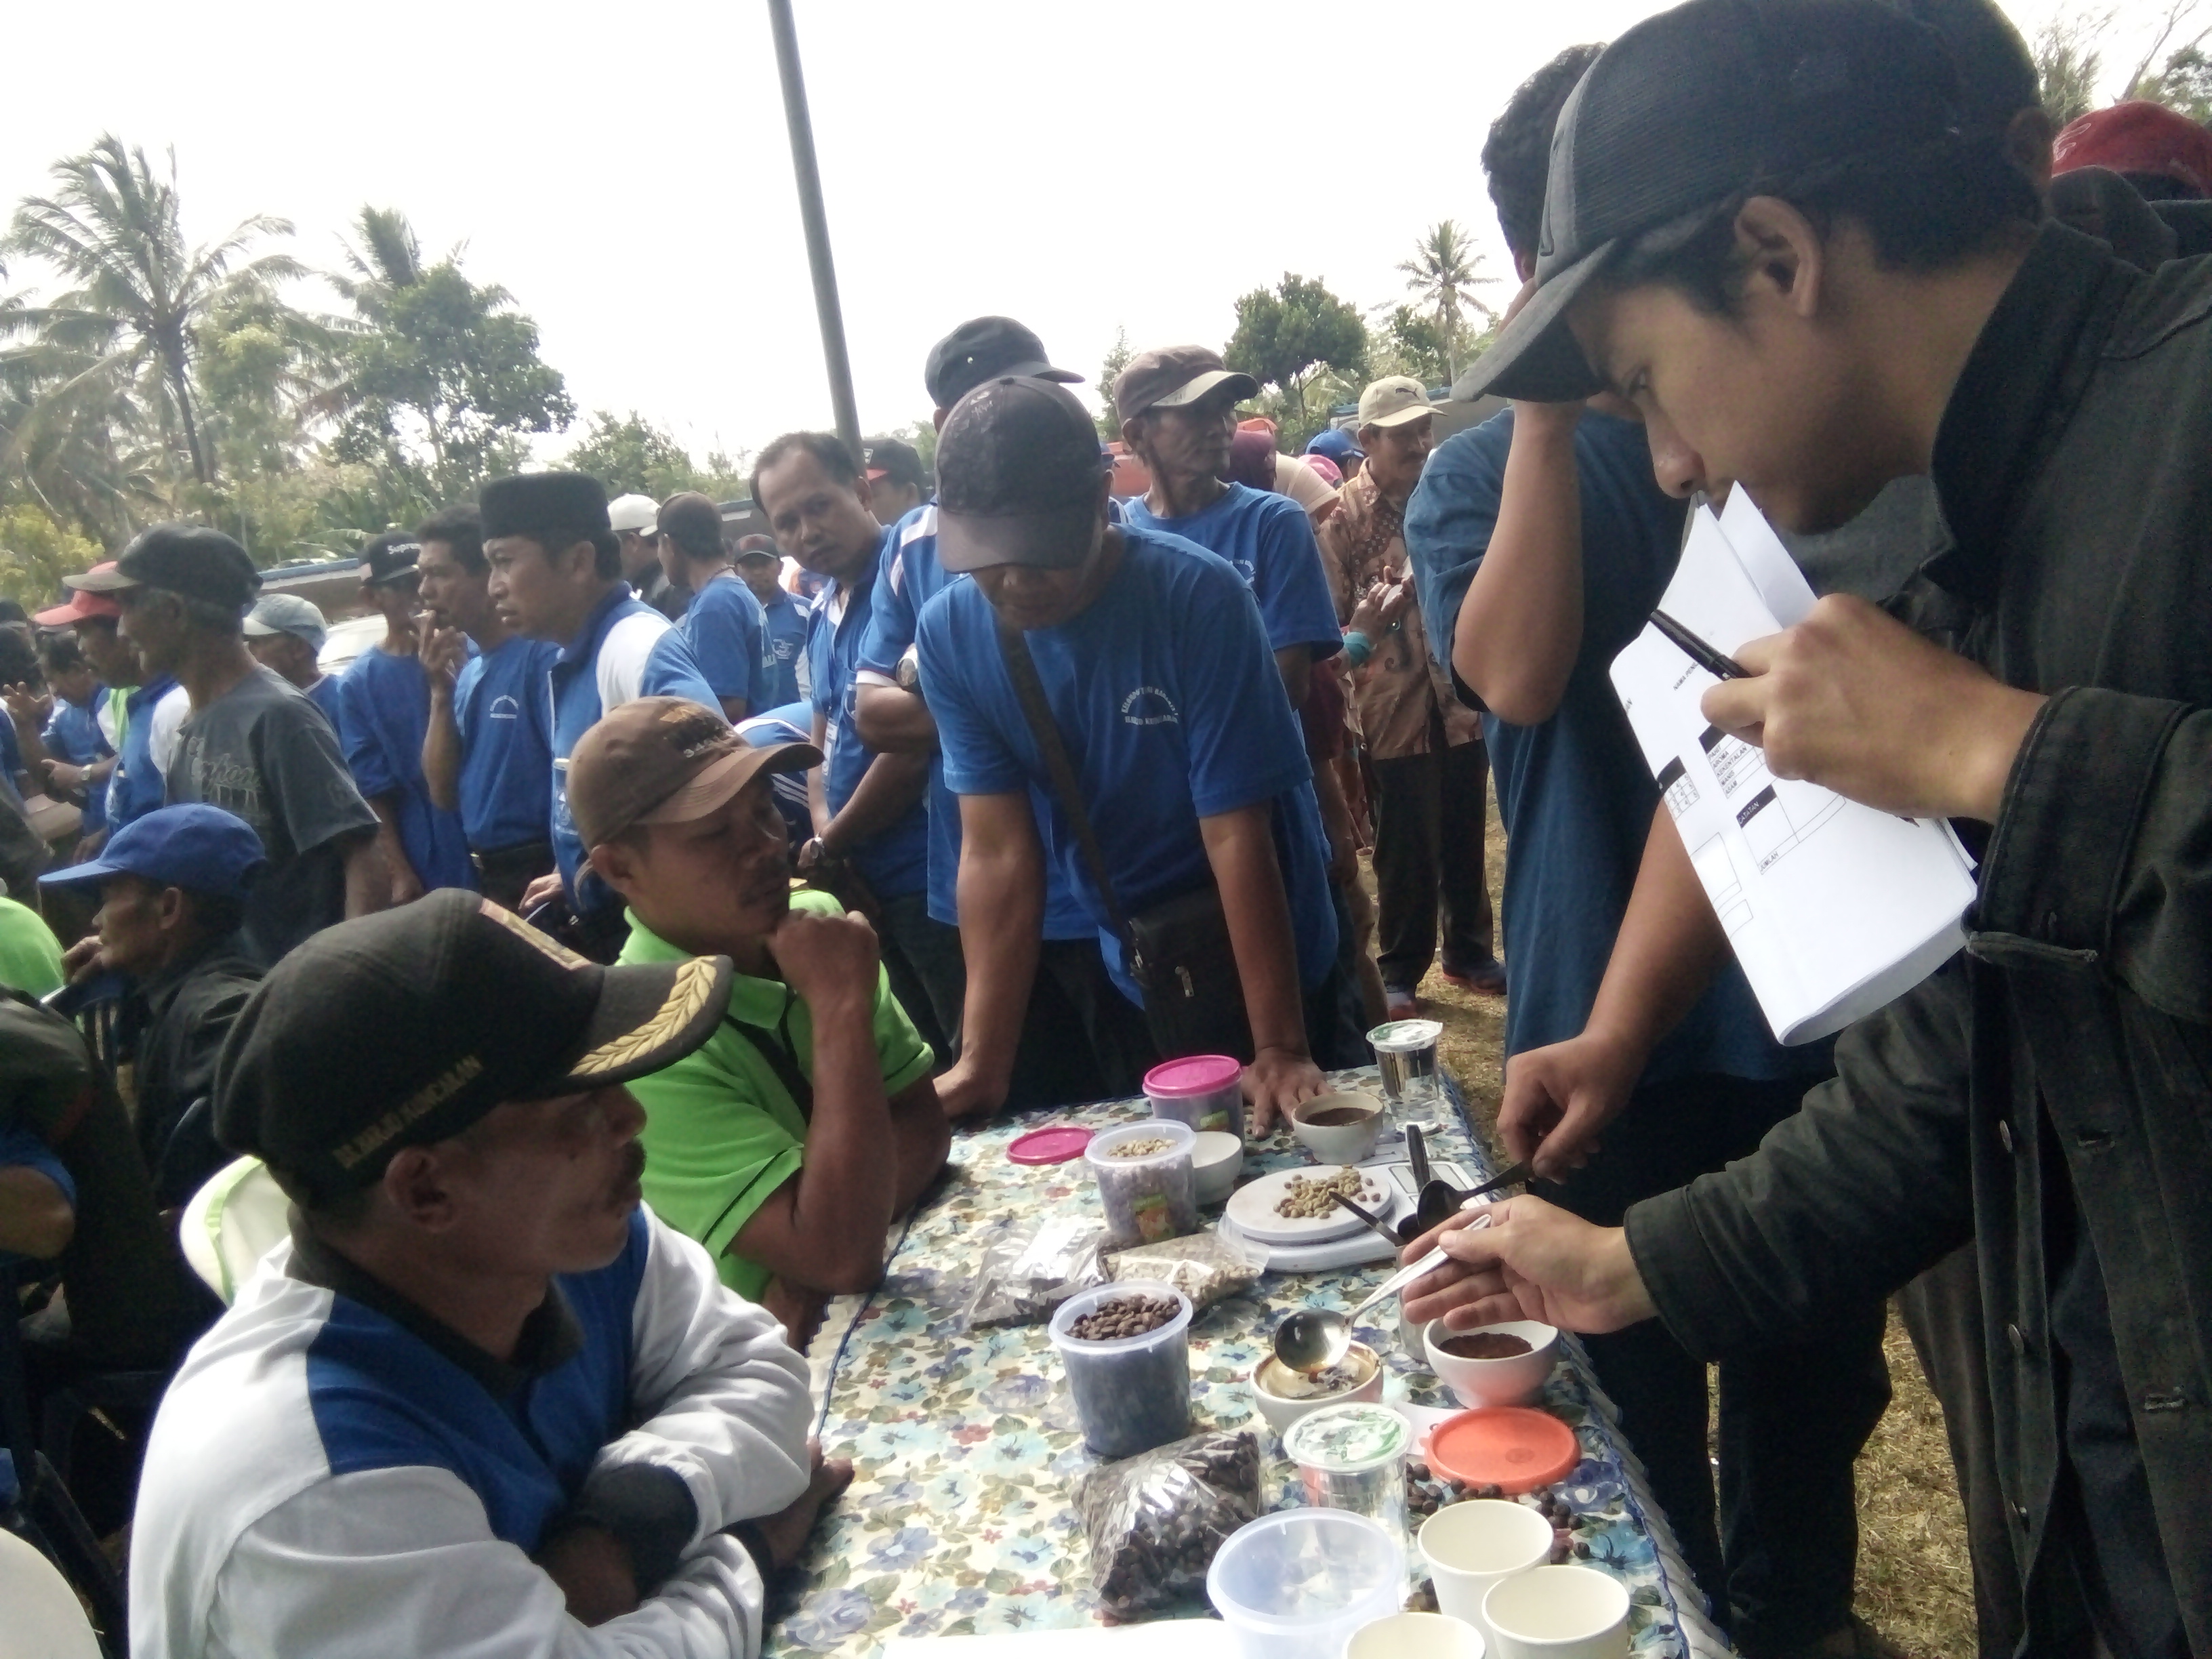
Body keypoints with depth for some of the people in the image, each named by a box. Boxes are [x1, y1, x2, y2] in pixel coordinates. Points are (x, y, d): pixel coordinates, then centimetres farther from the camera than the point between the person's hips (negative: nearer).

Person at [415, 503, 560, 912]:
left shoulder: (542, 652, -15)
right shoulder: (465, 666, 8)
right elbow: (444, 794, 6)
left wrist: (559, 879, -14)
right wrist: (441, 693, -3)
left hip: (544, 875, -7)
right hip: (487, 878, 7)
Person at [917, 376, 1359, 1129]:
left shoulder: (1199, 596, -25)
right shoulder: (950, 633, -14)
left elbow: (1236, 837, -24)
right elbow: (997, 852, -15)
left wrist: (1280, 1050, -23)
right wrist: (981, 1066, -20)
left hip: (1270, 963, -3)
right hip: (1127, 981, 3)